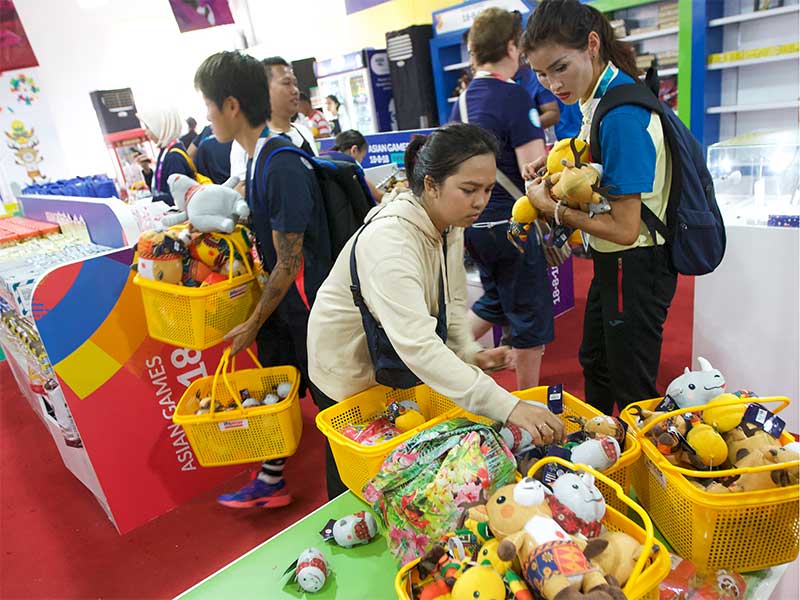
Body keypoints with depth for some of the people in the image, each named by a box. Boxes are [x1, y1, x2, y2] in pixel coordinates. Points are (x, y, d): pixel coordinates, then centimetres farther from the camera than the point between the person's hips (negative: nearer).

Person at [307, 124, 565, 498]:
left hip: (394, 362, 7)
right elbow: (416, 344, -46)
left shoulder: (450, 225, -8)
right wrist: (508, 407, -50)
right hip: (350, 367, -7)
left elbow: (452, 301, 0)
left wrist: (469, 352, -19)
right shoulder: (390, 238, -36)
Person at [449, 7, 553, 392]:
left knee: (495, 302, 27)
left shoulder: (462, 102, 8)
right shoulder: (514, 96, -15)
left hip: (473, 224, 8)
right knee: (529, 319, 8)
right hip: (510, 226, -7)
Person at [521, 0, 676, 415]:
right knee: (595, 364, 28)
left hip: (635, 267, -10)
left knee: (633, 388, 9)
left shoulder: (620, 114, -26)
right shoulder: (598, 97, 1)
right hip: (613, 261, 10)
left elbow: (624, 228, -27)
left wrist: (553, 208, -17)